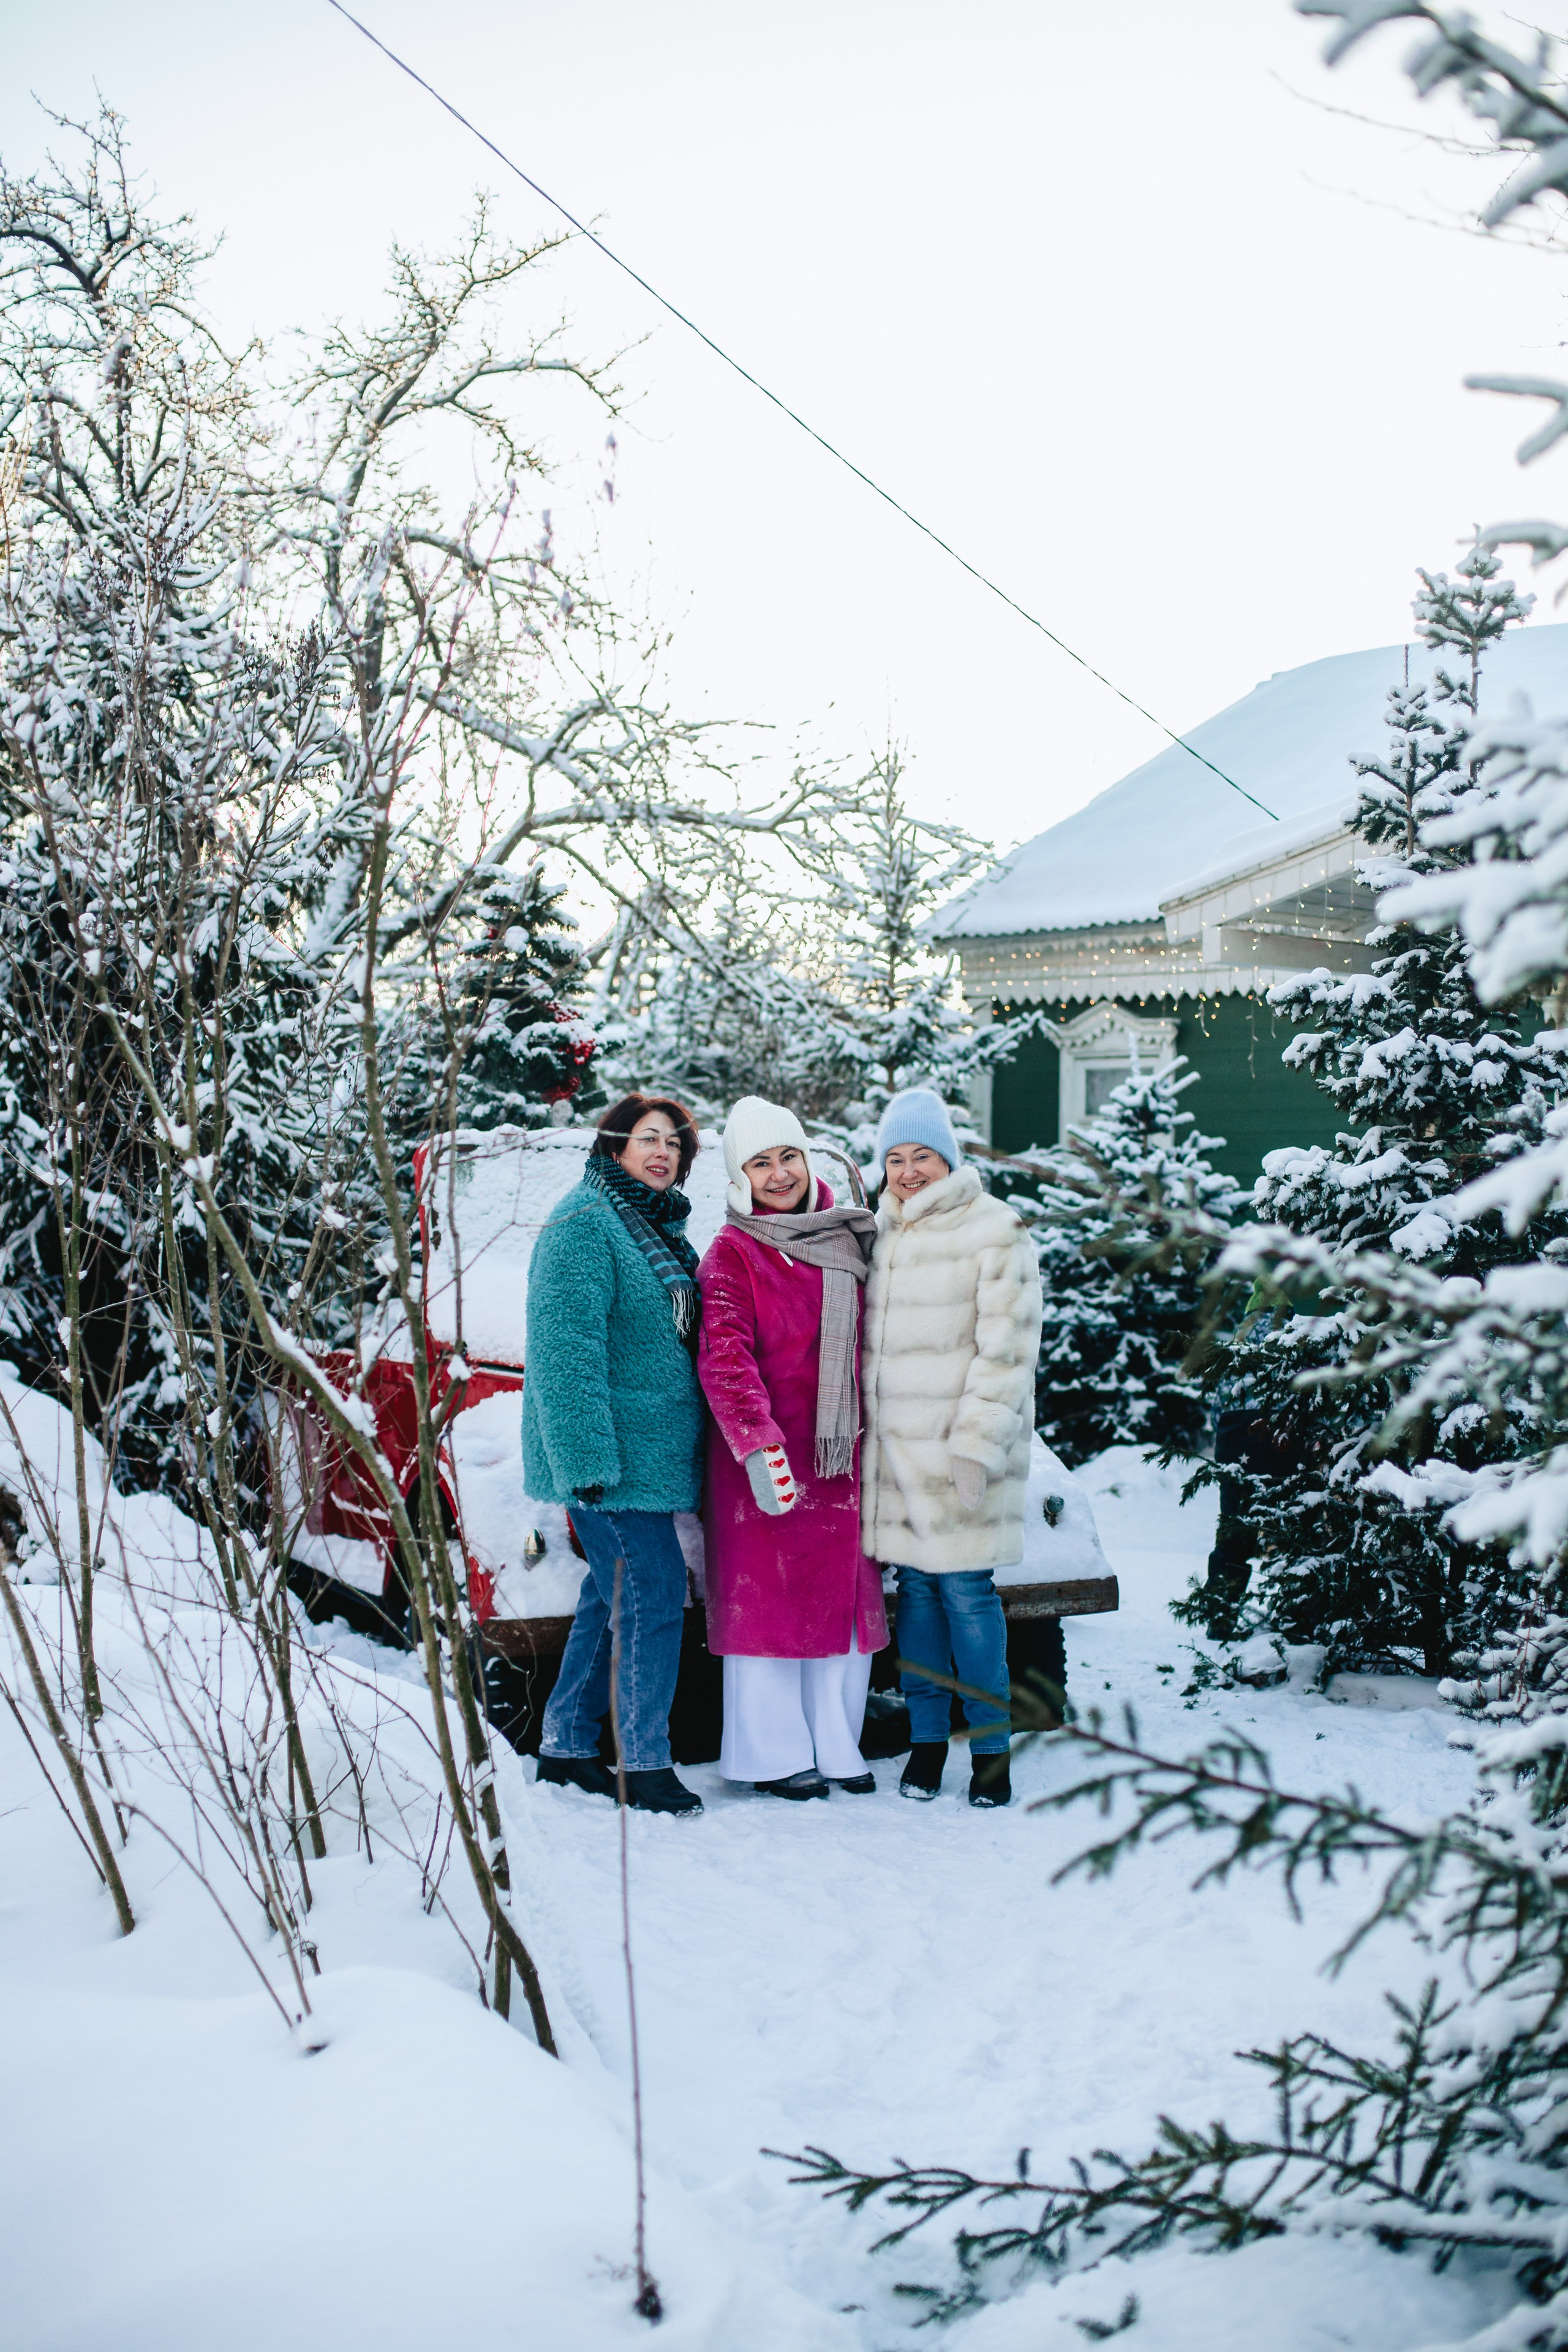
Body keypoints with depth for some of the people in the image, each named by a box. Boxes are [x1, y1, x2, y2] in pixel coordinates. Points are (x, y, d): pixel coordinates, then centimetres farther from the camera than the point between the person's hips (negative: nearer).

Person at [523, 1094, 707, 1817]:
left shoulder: (660, 1227, 17)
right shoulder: (584, 1222, -14)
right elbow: (565, 1350, -21)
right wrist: (588, 1458, -25)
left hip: (652, 1453, 10)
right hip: (615, 1456, -10)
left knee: (613, 1596, 14)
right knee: (651, 1594, -8)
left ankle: (566, 1745, 24)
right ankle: (646, 1764, 1)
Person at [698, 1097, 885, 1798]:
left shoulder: (845, 1241, 11)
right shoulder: (732, 1253, -6)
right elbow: (724, 1358, -16)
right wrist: (758, 1445, -26)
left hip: (842, 1453, 6)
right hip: (762, 1456, -6)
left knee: (846, 1598, 9)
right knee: (765, 1598, 1)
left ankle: (836, 1747, 20)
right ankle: (773, 1755, 10)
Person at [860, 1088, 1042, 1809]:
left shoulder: (995, 1231, -5)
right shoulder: (881, 1236, 15)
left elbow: (1006, 1352, -10)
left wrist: (977, 1449, -15)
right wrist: (861, 1429, 11)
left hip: (962, 1448, -5)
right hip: (894, 1450, 5)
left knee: (967, 1590, -5)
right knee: (915, 1586, 6)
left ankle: (990, 1747, 7)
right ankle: (925, 1740, 16)